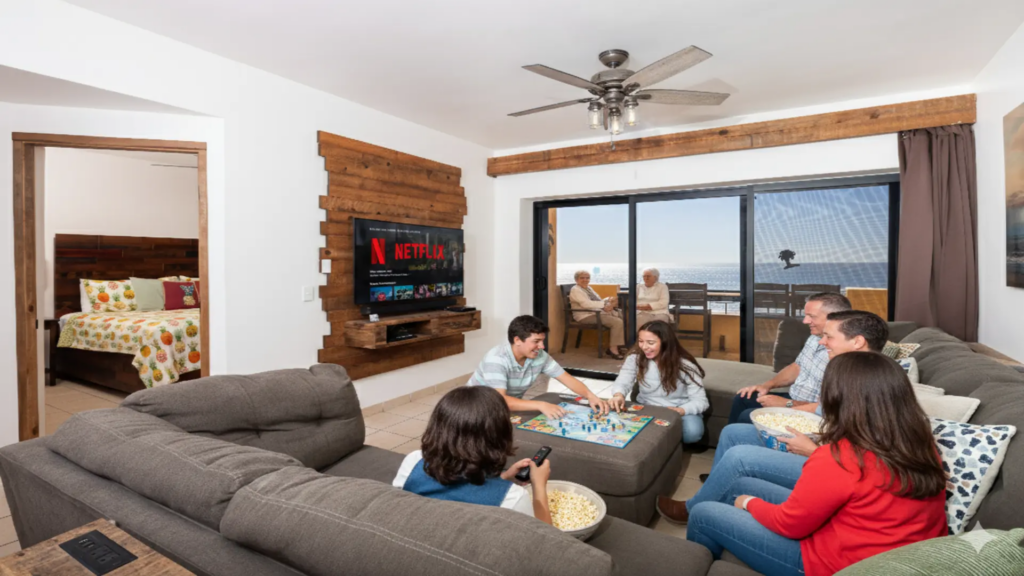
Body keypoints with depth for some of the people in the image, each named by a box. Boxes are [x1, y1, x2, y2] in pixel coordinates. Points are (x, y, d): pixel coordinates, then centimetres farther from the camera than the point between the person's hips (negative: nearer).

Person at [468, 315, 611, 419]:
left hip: (510, 409, 6)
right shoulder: (497, 359, -30)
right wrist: (540, 405, -48)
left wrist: (590, 396, -24)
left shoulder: (540, 356, -11)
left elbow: (567, 379, -6)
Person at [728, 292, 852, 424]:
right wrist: (767, 385, 3)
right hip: (794, 399, 9)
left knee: (747, 417, -17)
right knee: (741, 399, 10)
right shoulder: (815, 338, 1)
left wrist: (787, 404, -23)